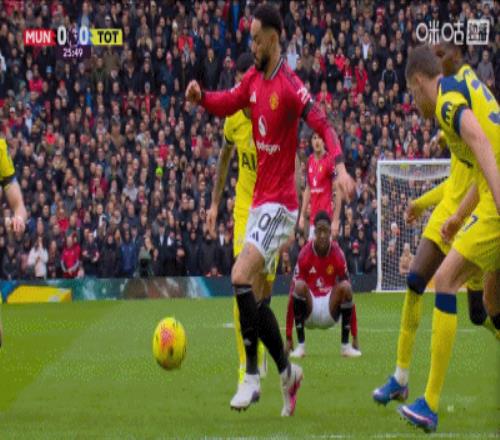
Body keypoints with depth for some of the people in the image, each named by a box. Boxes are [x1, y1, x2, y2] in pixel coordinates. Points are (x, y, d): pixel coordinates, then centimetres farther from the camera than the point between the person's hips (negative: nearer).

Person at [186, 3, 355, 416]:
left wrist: (340, 168, -41)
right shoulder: (254, 79, 8)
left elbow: (324, 126, -25)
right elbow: (227, 103, 22)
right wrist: (200, 96, 0)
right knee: (254, 295, 12)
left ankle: (252, 375, -13)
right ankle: (286, 371, 26)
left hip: (279, 204, -9)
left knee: (240, 277, -21)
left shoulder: (289, 86, -17)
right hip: (259, 200, 9)